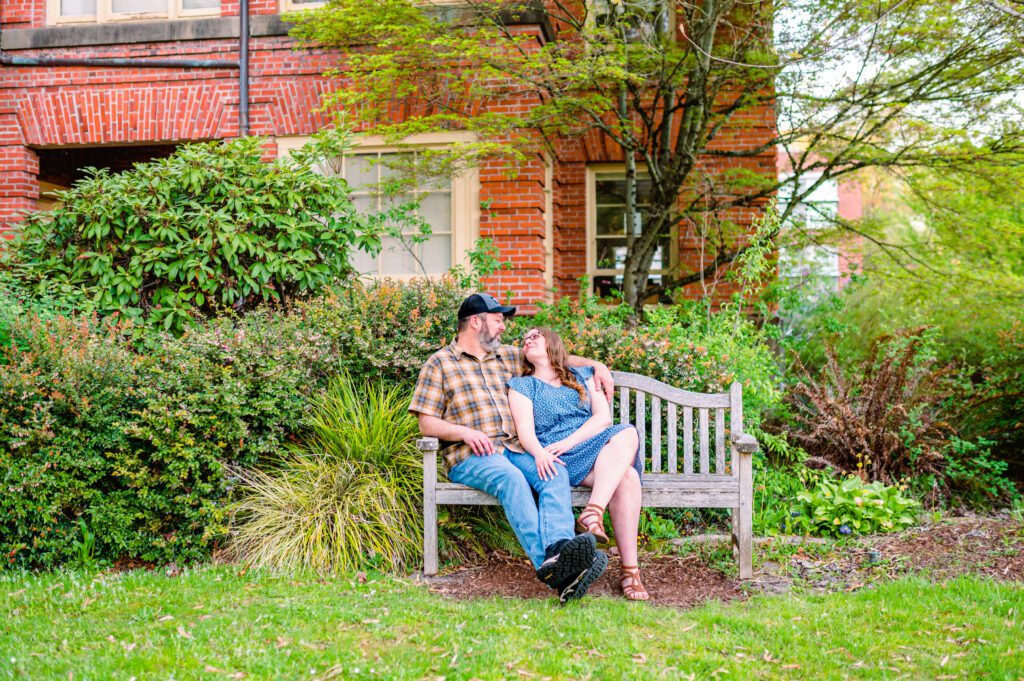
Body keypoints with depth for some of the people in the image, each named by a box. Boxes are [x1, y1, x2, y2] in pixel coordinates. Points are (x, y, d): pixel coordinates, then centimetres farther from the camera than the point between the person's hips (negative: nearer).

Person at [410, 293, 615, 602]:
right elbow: (426, 423, 4)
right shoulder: (439, 364, 10)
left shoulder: (506, 356, 26)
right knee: (511, 478, -37)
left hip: (515, 449, 5)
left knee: (556, 475, -28)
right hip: (470, 456, -5)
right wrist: (464, 432, -13)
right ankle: (548, 564, -54)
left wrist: (596, 364, 19)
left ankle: (560, 550, -52)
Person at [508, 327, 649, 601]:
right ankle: (630, 570, -38)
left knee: (627, 433, -32)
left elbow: (603, 416, 7)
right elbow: (525, 430, -2)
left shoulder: (582, 375, 23)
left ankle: (593, 513, -43)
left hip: (600, 450, 3)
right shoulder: (522, 386, 16)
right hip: (562, 462, -3)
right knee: (626, 476, -31)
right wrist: (539, 453, -26)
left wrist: (568, 442, -10)